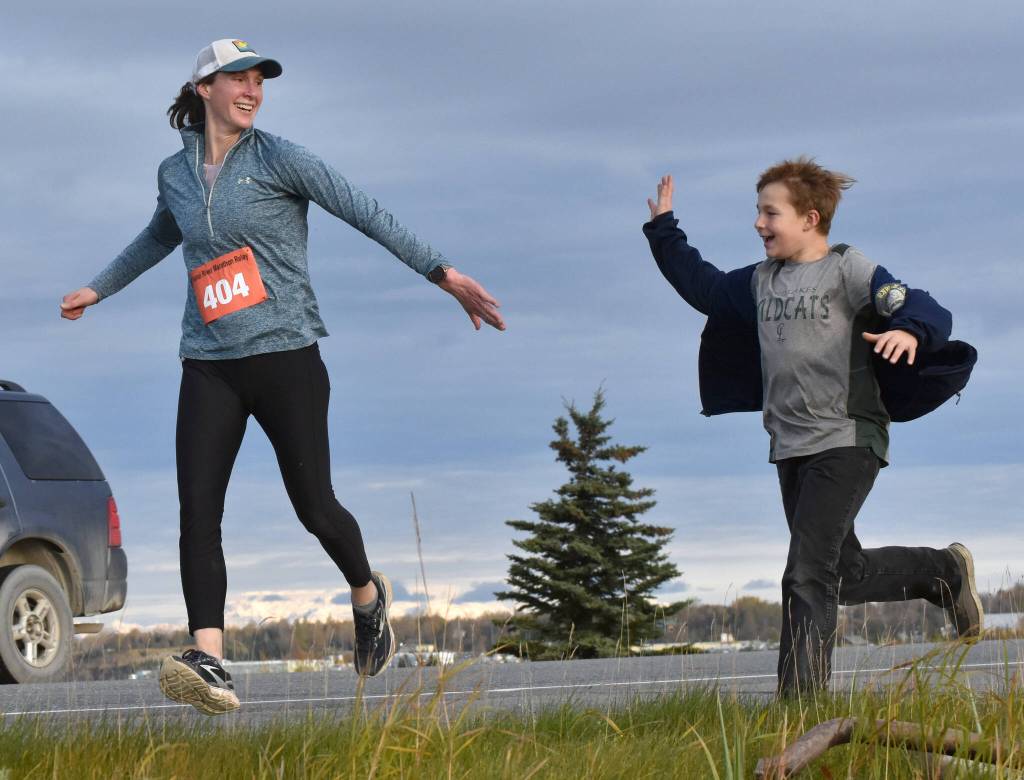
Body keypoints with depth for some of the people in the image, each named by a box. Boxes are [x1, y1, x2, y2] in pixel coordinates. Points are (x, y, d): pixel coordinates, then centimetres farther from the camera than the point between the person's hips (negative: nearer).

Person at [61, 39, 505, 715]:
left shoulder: (279, 160, -2)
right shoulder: (176, 174, 13)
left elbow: (367, 214, -4)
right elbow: (160, 238, 34)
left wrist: (443, 273, -10)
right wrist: (98, 289, 47)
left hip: (285, 356, -4)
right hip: (209, 367, 4)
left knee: (314, 506, -3)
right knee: (197, 506, -14)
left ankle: (369, 596, 29)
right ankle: (209, 661, -22)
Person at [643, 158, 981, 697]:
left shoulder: (846, 270, -7)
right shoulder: (761, 281, 14)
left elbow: (925, 310, -17)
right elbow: (704, 287, 32)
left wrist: (910, 332, -39)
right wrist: (664, 231, 29)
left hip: (846, 443, -8)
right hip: (790, 450, 8)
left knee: (808, 576, -14)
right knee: (846, 576, 15)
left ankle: (799, 700, -14)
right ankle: (944, 573, 38)